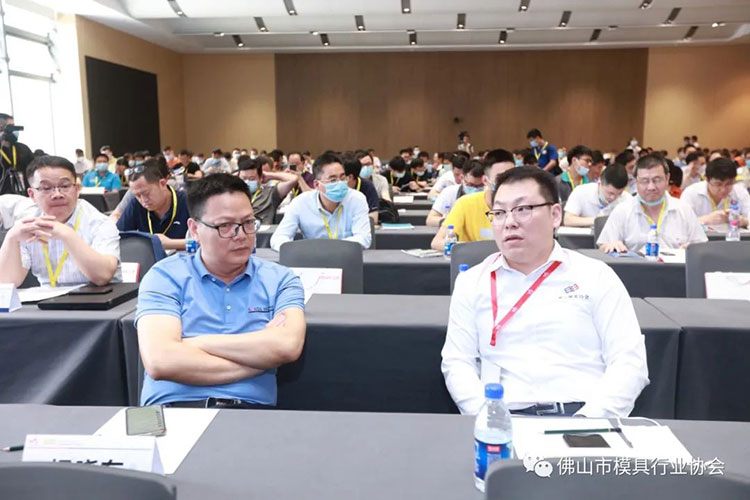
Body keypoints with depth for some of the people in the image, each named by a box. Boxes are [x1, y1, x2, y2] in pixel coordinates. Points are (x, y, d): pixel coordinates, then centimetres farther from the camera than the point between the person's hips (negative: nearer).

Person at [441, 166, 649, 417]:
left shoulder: (596, 276, 6)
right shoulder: (471, 282, 9)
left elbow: (629, 362, 1)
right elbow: (457, 362, 6)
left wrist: (589, 420, -13)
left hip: (582, 413, 0)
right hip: (505, 420, 0)